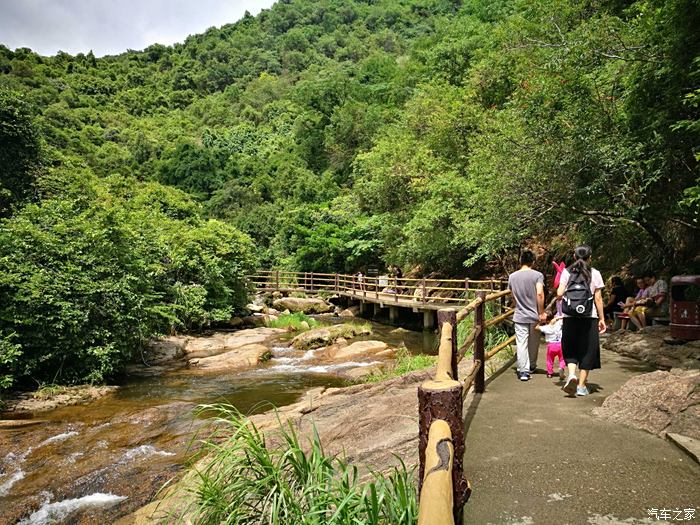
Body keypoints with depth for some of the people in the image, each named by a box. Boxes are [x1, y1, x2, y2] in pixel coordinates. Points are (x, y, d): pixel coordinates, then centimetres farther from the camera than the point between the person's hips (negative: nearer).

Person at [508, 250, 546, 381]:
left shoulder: (512, 276, 2)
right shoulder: (537, 275, -9)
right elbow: (539, 294, -19)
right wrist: (542, 312, -13)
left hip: (520, 315, 1)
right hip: (535, 316, -1)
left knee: (521, 343, 1)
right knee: (533, 343, 17)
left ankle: (523, 371, -4)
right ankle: (531, 366, 34)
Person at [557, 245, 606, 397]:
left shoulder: (566, 272, 1)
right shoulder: (595, 274, 0)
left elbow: (559, 294, -6)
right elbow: (598, 298, -2)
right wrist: (602, 319, 4)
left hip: (570, 317, 1)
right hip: (589, 317, -1)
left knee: (570, 349, 14)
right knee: (587, 350, 10)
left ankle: (571, 374, -10)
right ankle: (582, 385, 13)